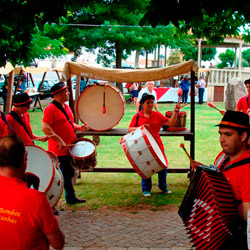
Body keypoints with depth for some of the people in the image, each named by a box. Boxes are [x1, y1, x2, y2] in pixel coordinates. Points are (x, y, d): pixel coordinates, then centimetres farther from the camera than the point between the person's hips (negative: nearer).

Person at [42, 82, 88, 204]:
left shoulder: (66, 107, 12)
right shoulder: (50, 109, -16)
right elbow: (45, 128, -24)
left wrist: (79, 127, 5)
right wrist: (59, 140, -26)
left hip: (69, 147, 9)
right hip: (59, 150, -9)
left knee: (68, 174, 17)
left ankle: (71, 197, 30)